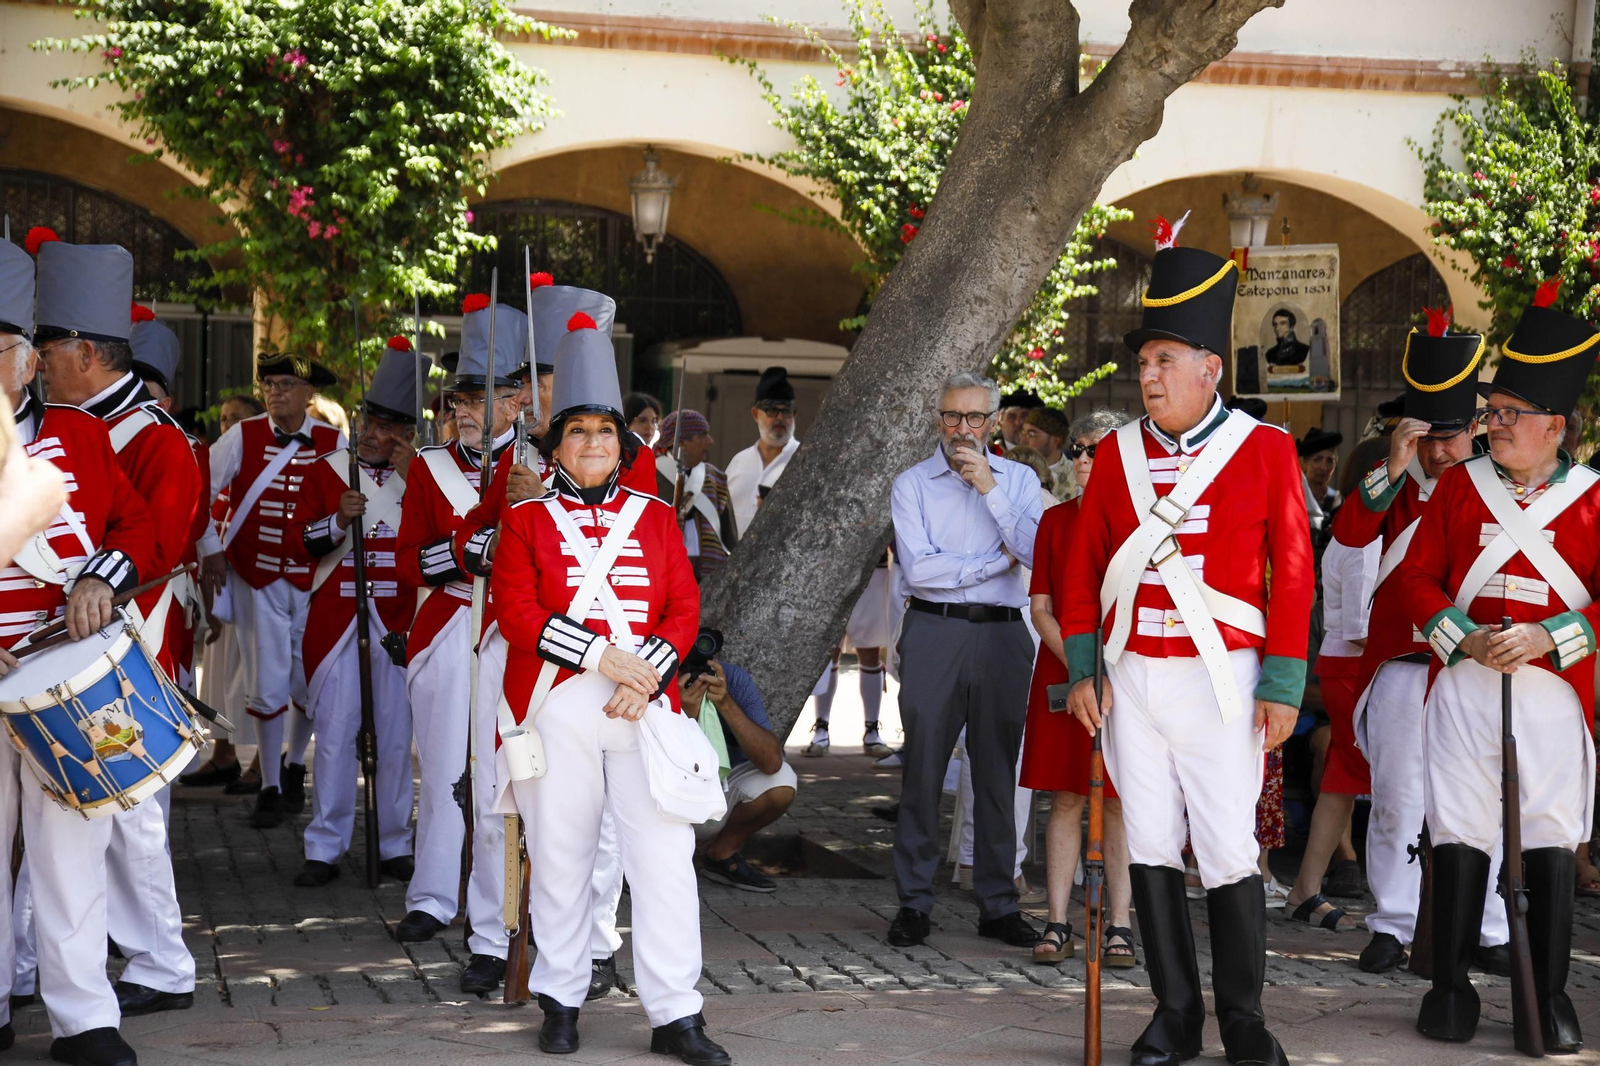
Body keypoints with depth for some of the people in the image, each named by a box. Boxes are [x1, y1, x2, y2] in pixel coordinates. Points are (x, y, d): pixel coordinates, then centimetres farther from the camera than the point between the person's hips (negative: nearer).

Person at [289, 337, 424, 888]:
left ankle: (395, 844, 14)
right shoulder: (327, 470, 5)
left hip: (396, 622, 0)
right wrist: (339, 518, -16)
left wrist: (408, 481, -13)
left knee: (396, 735, 5)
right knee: (335, 733, 1)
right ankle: (325, 849, 6)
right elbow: (301, 540, 1)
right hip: (337, 618, 0)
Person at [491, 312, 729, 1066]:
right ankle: (561, 1001, 21)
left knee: (666, 858, -4)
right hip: (558, 710, -1)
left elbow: (684, 608, 6)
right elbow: (518, 614, -5)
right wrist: (604, 657, -15)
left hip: (647, 710, 1)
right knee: (561, 861, 6)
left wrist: (649, 672, -12)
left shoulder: (656, 518, 13)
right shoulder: (526, 521, 6)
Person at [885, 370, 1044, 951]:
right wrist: (997, 561, -4)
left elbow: (1038, 553, -6)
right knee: (922, 768, -2)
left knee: (999, 771, 4)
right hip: (934, 632, -1)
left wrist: (988, 487, -10)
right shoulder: (912, 484, 6)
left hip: (1002, 635, 2)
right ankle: (913, 903, 5)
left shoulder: (1019, 479, 12)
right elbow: (918, 568, -8)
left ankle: (998, 906, 10)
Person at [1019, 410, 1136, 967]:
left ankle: (1119, 927, 5)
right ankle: (1057, 925, 7)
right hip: (1062, 672, 3)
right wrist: (1076, 664, -9)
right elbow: (1040, 606, 6)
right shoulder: (1055, 520, 9)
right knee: (1065, 798, 3)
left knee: (1119, 800, 0)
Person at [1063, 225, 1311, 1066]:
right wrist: (1083, 670, 2)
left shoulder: (1264, 450, -2)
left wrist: (1283, 687, -7)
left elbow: (1293, 576, -3)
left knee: (1230, 853, -2)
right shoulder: (1116, 453, 7)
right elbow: (1083, 568, 10)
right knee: (1149, 849, 6)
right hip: (1132, 679, 3)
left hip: (1221, 680, -3)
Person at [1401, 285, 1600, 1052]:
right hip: (1463, 682, 1)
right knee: (1459, 833, 2)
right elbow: (1418, 576, 5)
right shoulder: (1459, 485, 8)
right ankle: (1452, 987, 10)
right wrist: (1465, 638, -10)